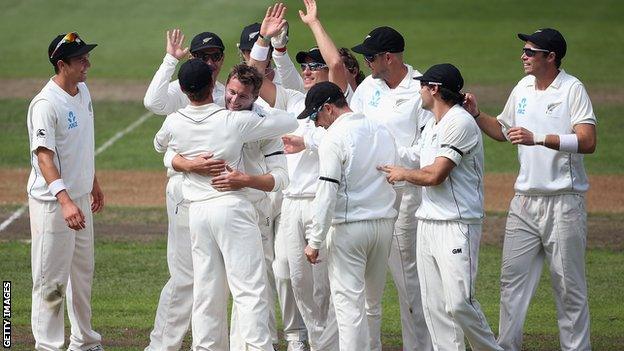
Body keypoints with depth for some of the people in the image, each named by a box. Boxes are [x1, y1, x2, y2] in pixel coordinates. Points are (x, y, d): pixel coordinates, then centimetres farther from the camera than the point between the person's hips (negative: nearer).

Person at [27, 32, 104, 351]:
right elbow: (44, 156, -29)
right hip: (53, 202, -9)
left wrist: (94, 184, 25)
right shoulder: (46, 104, -22)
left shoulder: (83, 92, 6)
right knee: (51, 280, -2)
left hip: (80, 197, 9)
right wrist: (65, 200, -40)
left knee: (82, 273, 19)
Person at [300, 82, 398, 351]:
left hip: (349, 227, -7)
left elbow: (327, 193, -16)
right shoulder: (382, 131, 12)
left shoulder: (335, 137, -12)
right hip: (385, 222, 7)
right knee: (373, 303, 16)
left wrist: (315, 241, -13)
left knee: (349, 303, -6)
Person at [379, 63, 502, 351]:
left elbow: (435, 175, -16)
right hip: (427, 223, 9)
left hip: (458, 225, -9)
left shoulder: (460, 122, -12)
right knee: (434, 306, 5)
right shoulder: (431, 126, 19)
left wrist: (403, 174, 0)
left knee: (458, 303, -15)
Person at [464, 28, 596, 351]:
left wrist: (538, 138, -28)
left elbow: (588, 142, -21)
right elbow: (502, 130, 26)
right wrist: (476, 114, 8)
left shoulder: (572, 89, -10)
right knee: (512, 276, 7)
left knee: (569, 283, 0)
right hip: (524, 200, 7)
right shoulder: (523, 88, 11)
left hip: (563, 202, -7)